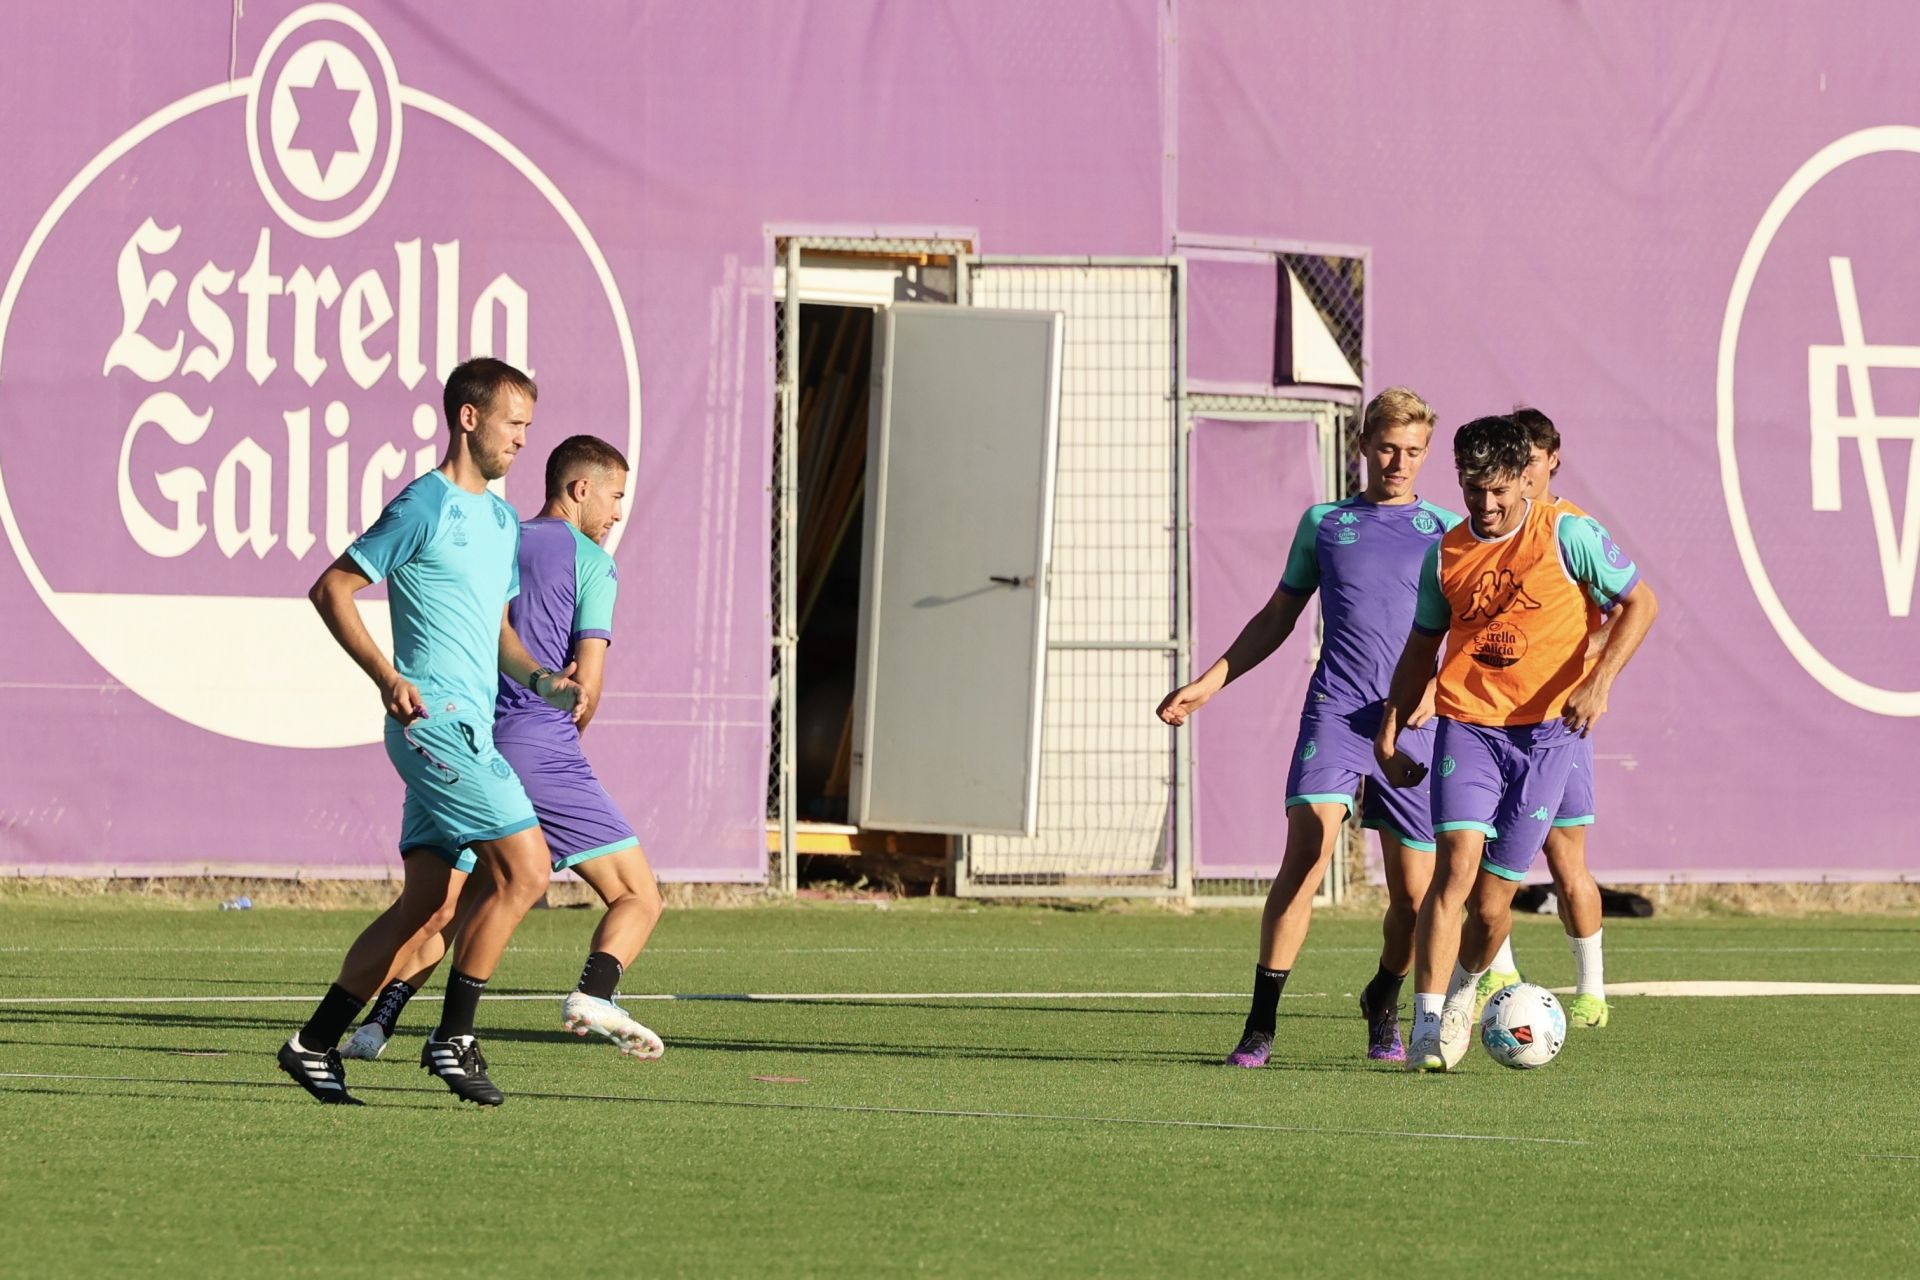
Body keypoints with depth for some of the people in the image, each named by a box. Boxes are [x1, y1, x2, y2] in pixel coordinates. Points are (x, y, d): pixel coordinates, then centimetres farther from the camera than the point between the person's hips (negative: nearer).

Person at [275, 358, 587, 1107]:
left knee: (429, 908, 6)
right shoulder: (427, 505, -8)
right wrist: (387, 677, -18)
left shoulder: (502, 521, 19)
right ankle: (453, 1038, -10)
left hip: (468, 729, 9)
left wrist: (543, 683, 9)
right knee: (525, 870, -15)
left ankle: (315, 1044, 11)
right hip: (436, 719, -9)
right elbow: (331, 589, -9)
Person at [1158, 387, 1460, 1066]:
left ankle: (1383, 1006, 31)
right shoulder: (1324, 523, 13)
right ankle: (1260, 1026, -17)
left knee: (1413, 892, 2)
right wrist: (1209, 683, 15)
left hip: (1412, 724, 1)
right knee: (1306, 851, -19)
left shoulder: (1445, 531, 10)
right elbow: (1277, 618, 21)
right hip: (1335, 710, 0)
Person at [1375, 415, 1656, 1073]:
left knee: (1493, 899, 0)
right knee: (1457, 864, -20)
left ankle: (1463, 989, 33)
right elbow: (1421, 647, 20)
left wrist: (1598, 682, -12)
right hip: (1467, 726, 1)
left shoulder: (1567, 535, -2)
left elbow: (1640, 604, 1)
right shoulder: (1446, 554, 8)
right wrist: (1388, 734, 14)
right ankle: (1428, 1028, -22)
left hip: (1544, 730, -1)